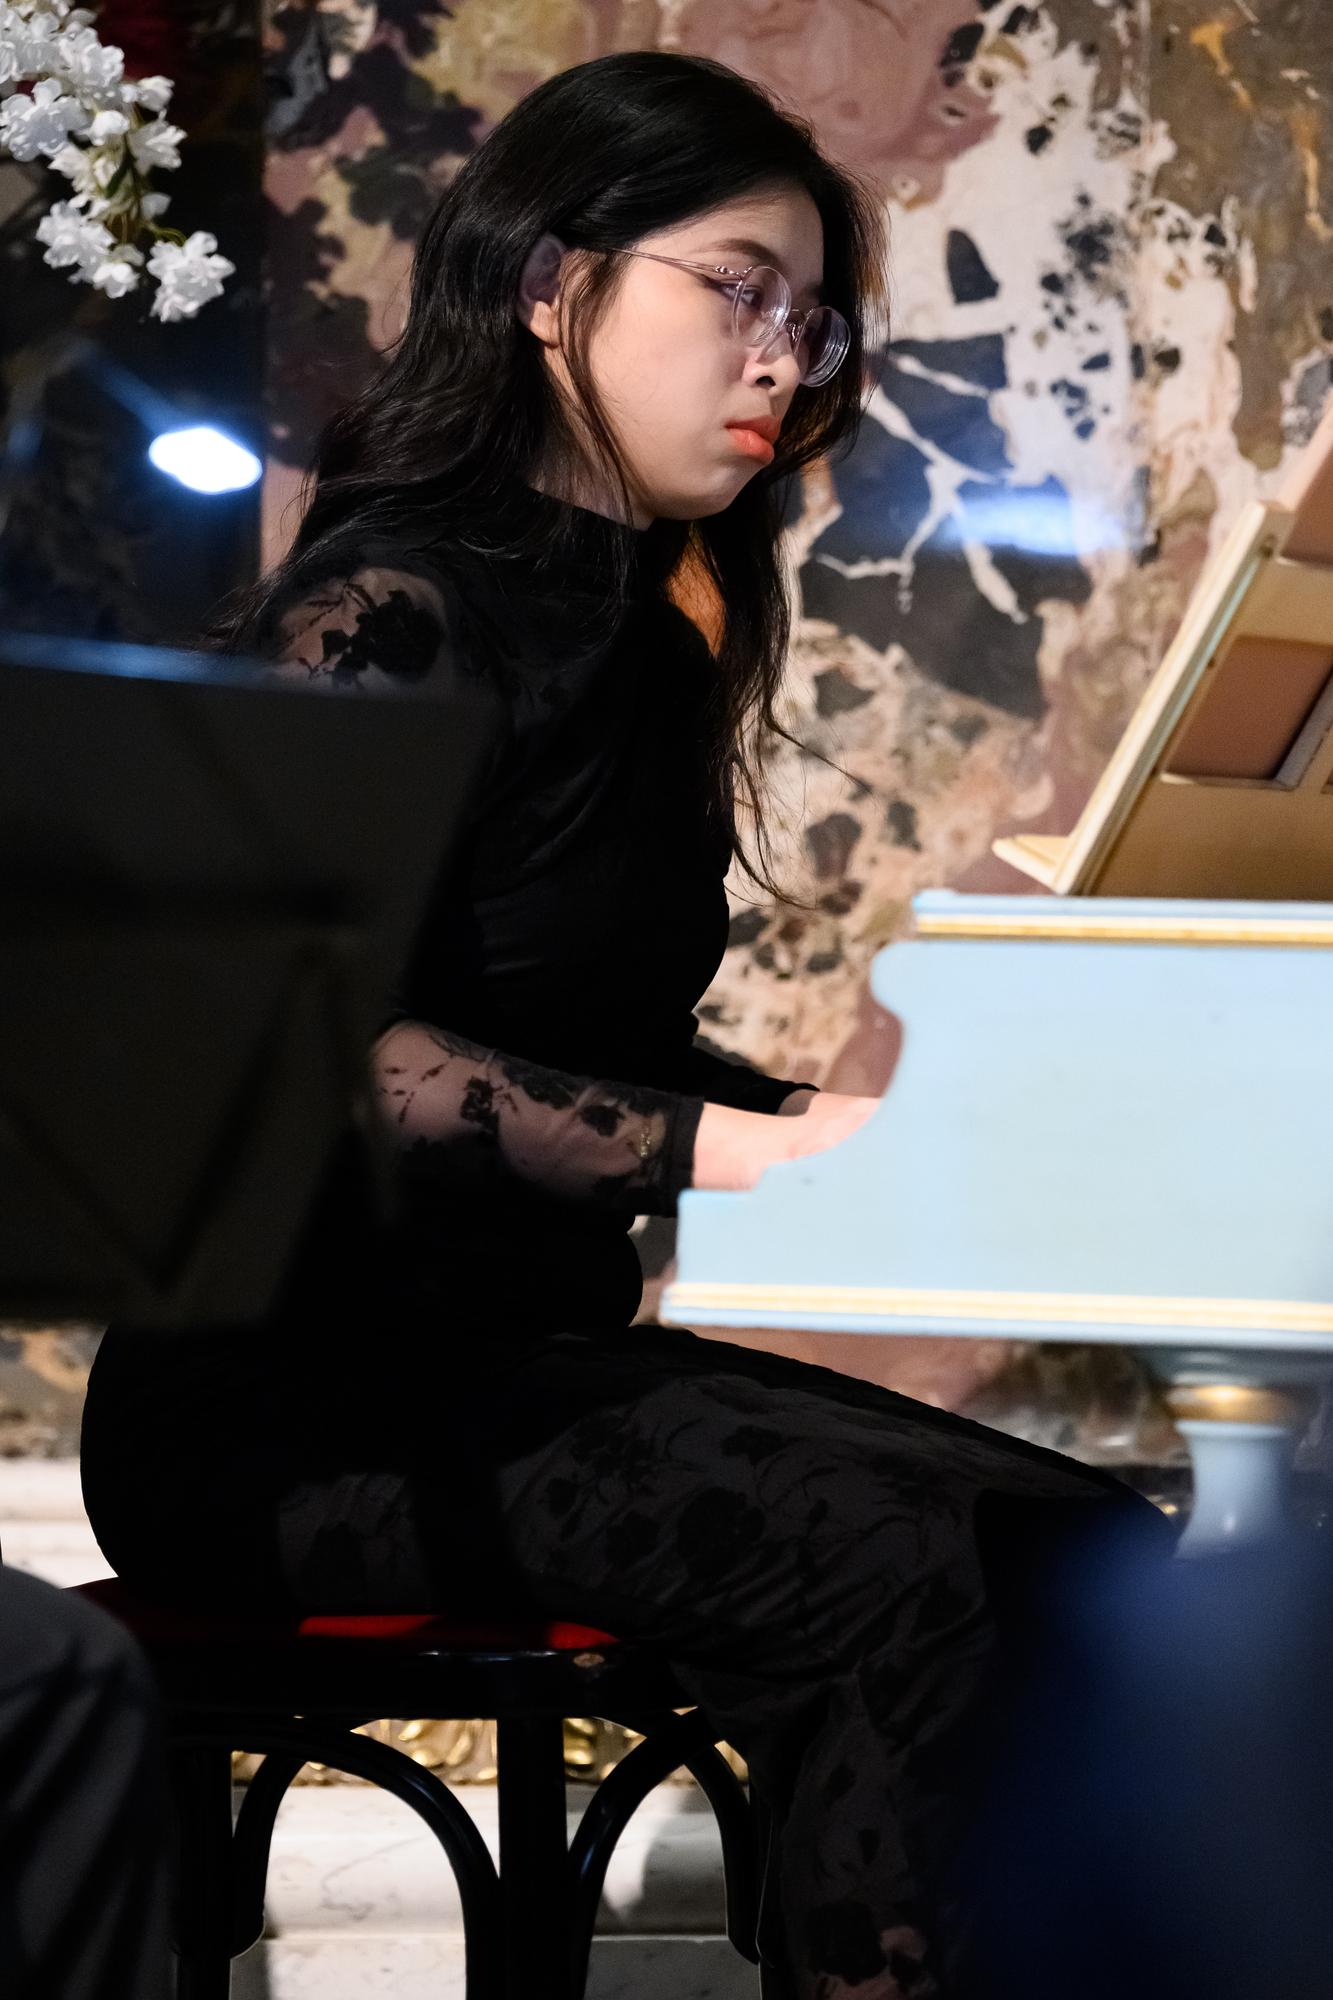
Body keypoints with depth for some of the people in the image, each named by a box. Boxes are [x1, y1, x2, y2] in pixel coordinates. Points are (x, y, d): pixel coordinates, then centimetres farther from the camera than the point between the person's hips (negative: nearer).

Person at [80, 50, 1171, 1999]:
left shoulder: (637, 634, 17)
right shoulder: (385, 611, -10)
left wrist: (830, 1125, 2)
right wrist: (711, 1146, -27)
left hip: (528, 1359, 8)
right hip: (304, 1401, -8)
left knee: (1088, 1550, -13)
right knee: (871, 1559, -31)